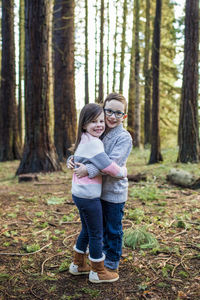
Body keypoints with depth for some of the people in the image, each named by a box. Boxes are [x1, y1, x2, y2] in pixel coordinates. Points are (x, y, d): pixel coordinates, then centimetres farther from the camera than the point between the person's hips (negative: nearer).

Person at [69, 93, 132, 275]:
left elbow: (112, 162, -28)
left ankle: (112, 264, 27)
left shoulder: (124, 137, -16)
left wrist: (89, 169, -34)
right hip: (99, 190, 7)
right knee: (103, 227, 23)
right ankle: (105, 253, 44)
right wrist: (73, 159, -8)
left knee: (114, 229, 10)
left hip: (114, 192, -7)